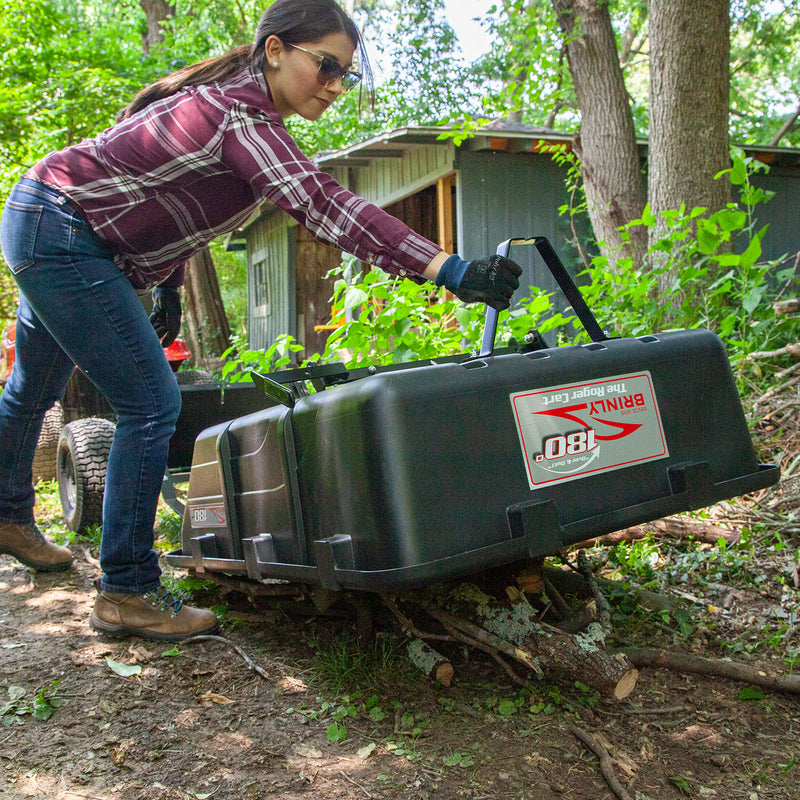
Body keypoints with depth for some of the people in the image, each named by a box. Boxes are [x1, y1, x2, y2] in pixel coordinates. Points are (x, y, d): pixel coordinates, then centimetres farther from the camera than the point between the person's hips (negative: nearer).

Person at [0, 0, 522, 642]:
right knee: (152, 405, -12)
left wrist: (167, 285, 13)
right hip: (60, 235, -10)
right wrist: (449, 270, -44)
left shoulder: (232, 99, 6)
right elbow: (323, 205, -38)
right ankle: (128, 593, -1)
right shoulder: (240, 116, -25)